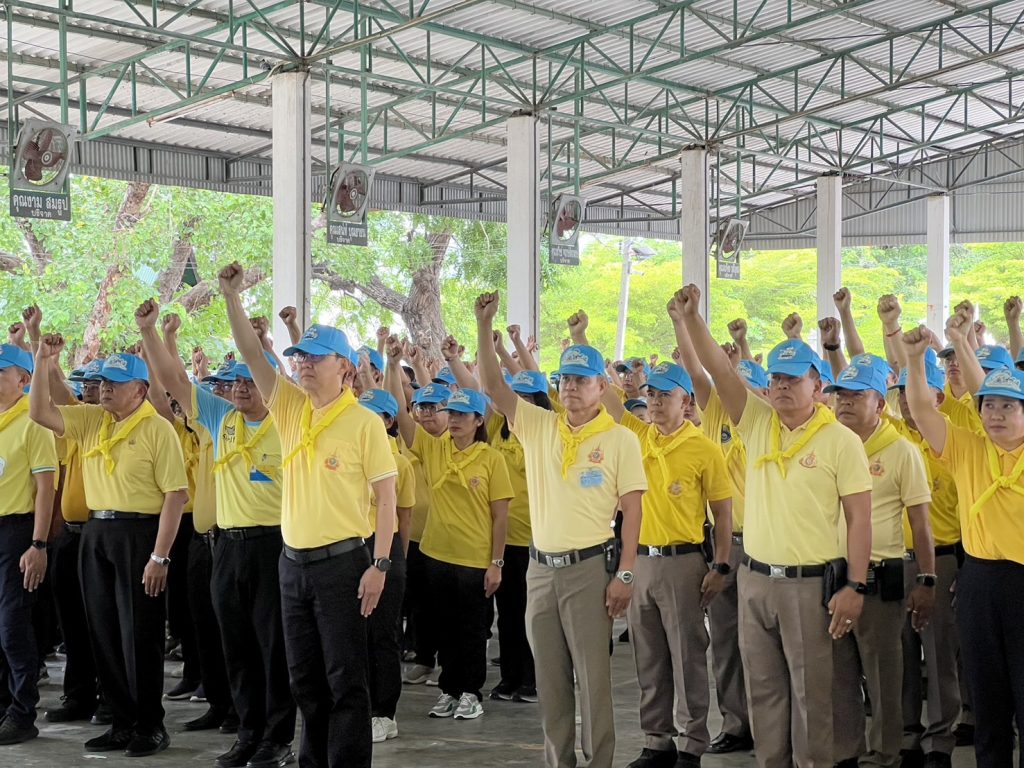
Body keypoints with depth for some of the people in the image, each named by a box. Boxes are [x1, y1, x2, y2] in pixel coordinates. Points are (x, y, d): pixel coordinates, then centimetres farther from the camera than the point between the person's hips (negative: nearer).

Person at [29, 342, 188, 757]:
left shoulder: (158, 429, -10)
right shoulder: (91, 420, 10)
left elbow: (175, 494, -13)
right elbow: (39, 412, 7)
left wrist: (159, 556, -18)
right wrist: (43, 362, -5)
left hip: (138, 534, -7)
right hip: (96, 533, 7)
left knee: (140, 633, -1)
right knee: (104, 632, 10)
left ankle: (150, 726, 9)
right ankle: (122, 723, 21)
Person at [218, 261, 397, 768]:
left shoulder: (364, 424, -9)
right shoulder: (291, 409, 7)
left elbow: (386, 498, -9)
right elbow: (253, 357, 2)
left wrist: (379, 564, -15)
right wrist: (231, 297, -8)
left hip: (341, 561, -6)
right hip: (293, 561, 6)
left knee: (345, 677, -1)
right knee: (304, 677, 13)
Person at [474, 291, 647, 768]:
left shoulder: (620, 439, -3)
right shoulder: (538, 426, 6)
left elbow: (632, 510, -5)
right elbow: (493, 387, -1)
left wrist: (625, 574, -10)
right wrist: (484, 326, -12)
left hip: (590, 568, -4)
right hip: (541, 567, 4)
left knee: (593, 675, 0)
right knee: (550, 676, 10)